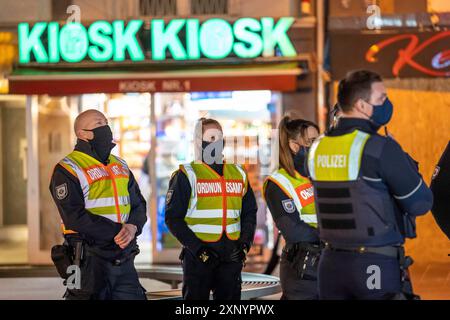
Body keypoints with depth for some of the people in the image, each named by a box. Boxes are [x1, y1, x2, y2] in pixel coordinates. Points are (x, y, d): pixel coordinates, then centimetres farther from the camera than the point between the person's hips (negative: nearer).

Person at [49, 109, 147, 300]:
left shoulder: (120, 166, 17)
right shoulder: (67, 170, -7)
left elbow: (138, 204, 13)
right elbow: (75, 217, -16)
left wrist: (133, 227, -10)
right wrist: (117, 231, -18)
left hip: (124, 259, 7)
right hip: (89, 260, -7)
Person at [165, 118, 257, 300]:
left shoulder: (239, 174, 13)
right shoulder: (187, 176, -3)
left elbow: (249, 214, 19)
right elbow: (173, 218, -6)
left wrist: (244, 244, 3)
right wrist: (197, 248, -15)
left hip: (231, 255, 5)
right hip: (198, 256, -5)